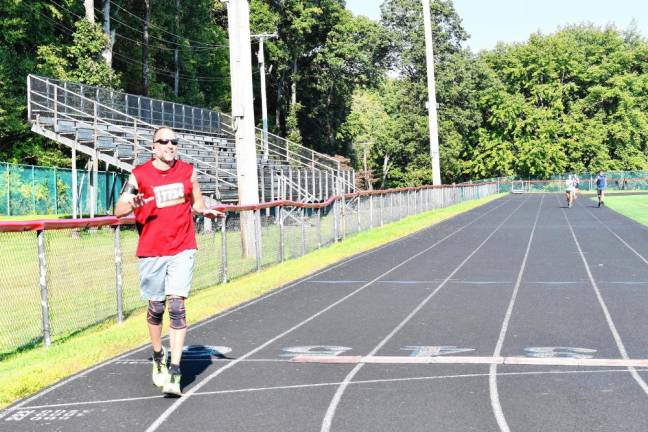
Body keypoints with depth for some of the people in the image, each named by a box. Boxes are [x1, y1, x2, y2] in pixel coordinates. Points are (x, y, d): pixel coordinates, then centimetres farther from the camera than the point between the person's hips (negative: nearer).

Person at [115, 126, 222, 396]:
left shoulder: (188, 171, 7)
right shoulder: (139, 175, -1)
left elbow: (196, 202, 21)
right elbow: (118, 211, -2)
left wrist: (205, 211, -2)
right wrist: (132, 204, -24)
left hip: (182, 250, 1)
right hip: (151, 252, 0)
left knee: (177, 306, -11)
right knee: (156, 308, 8)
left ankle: (174, 371, -12)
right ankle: (158, 357, 34)